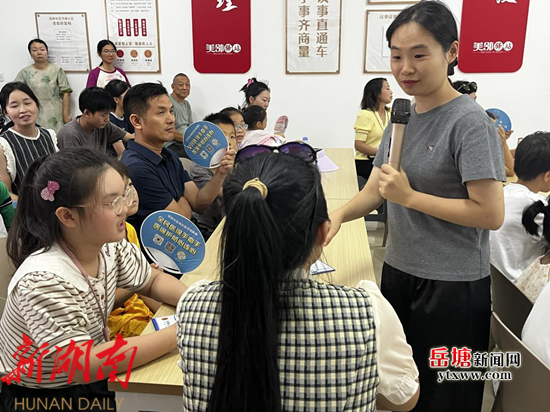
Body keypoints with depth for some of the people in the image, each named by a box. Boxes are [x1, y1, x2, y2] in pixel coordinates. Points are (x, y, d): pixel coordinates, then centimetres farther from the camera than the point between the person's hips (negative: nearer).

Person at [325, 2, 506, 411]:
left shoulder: (469, 121, -17)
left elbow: (492, 214, -20)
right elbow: (374, 190, 5)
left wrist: (409, 196, -21)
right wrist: (339, 214, -14)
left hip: (453, 285, -6)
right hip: (399, 271, 7)